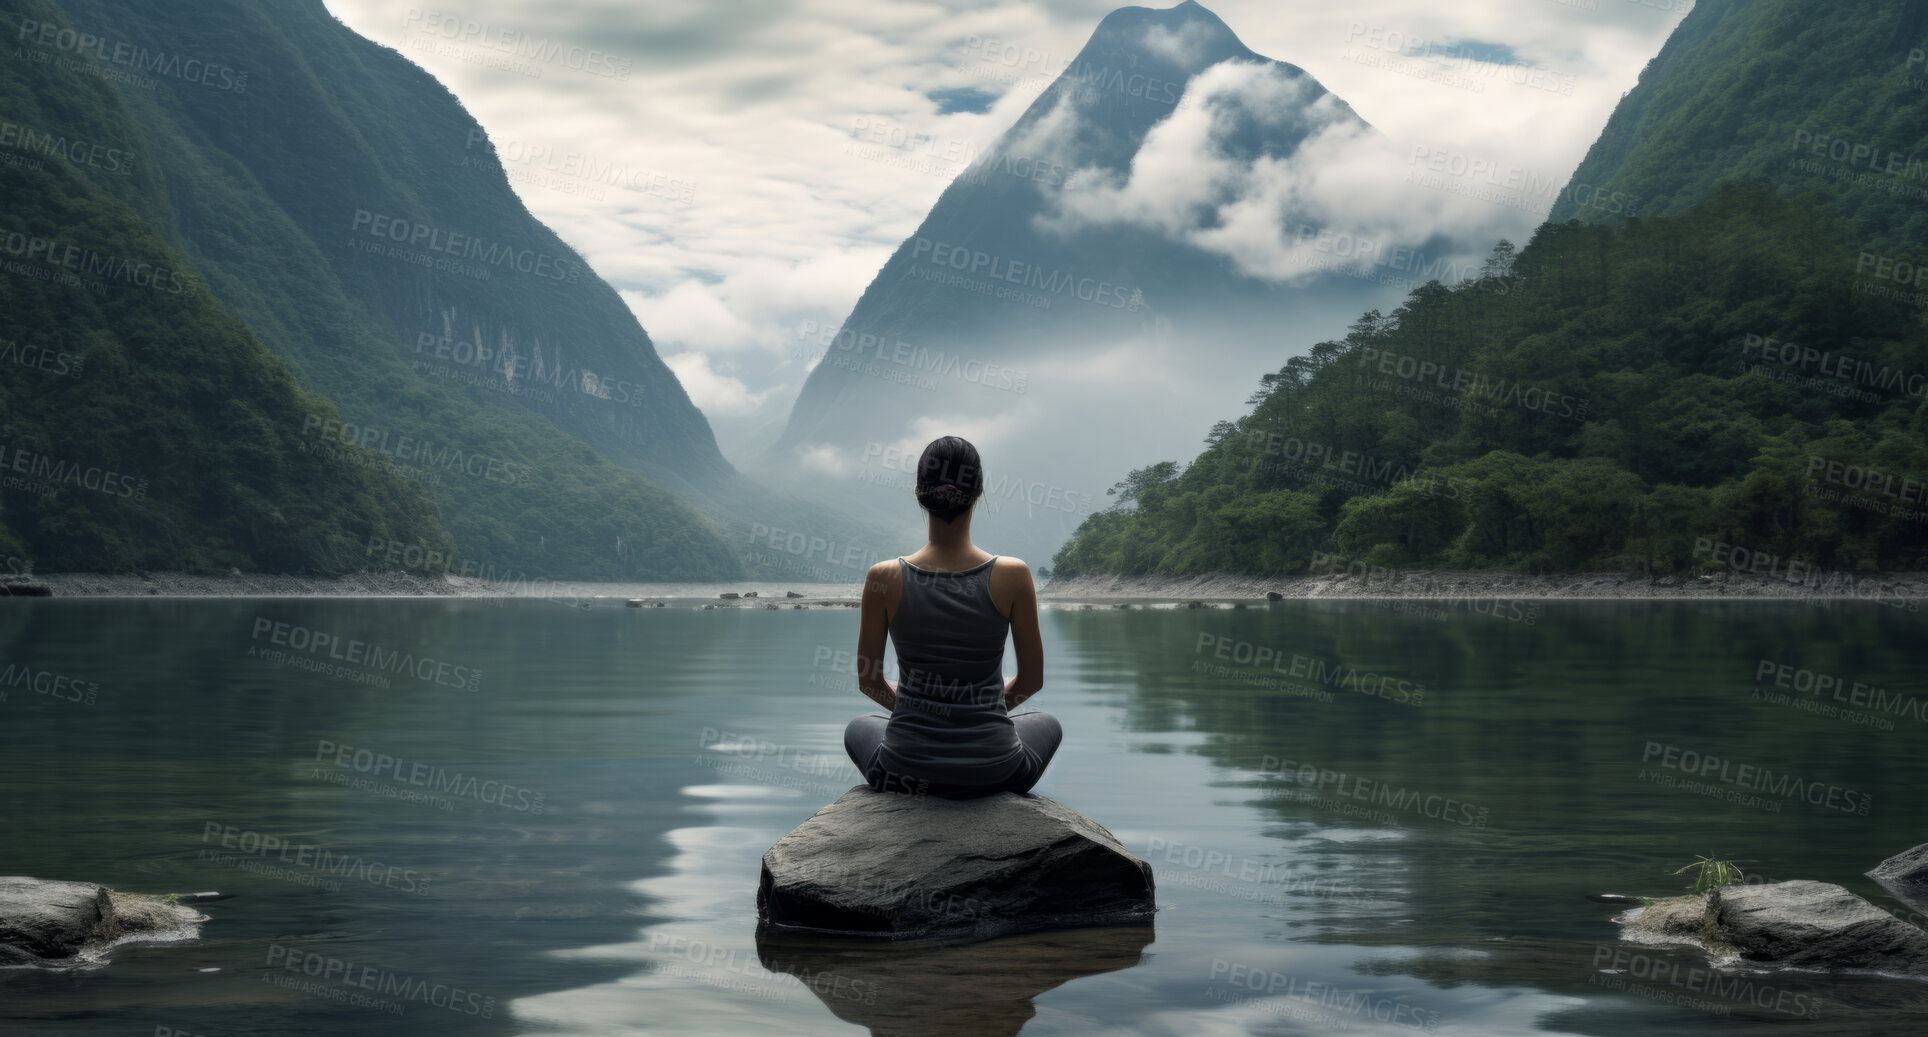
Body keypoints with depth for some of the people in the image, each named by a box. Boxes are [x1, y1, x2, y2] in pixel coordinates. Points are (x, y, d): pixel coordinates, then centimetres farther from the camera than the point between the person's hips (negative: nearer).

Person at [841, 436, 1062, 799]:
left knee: (860, 727, 38)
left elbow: (868, 680, 2)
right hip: (993, 773, 0)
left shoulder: (884, 578, -10)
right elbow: (1032, 680, 0)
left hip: (906, 773, 1)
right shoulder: (1012, 575, -11)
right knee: (1046, 724, 36)